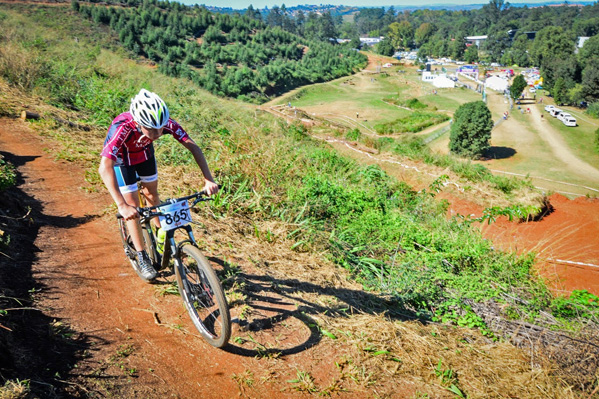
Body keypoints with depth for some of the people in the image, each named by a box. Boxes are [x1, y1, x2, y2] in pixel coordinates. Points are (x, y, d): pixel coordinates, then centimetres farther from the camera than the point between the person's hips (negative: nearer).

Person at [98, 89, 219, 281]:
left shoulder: (165, 122, -34)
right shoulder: (122, 128, -44)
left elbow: (193, 147, -30)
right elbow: (104, 167, -50)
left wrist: (209, 180, -41)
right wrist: (122, 205, -59)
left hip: (144, 151, 3)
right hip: (121, 157, -3)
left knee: (152, 194, 13)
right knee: (133, 207, -5)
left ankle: (161, 236, 36)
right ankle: (142, 258, 7)